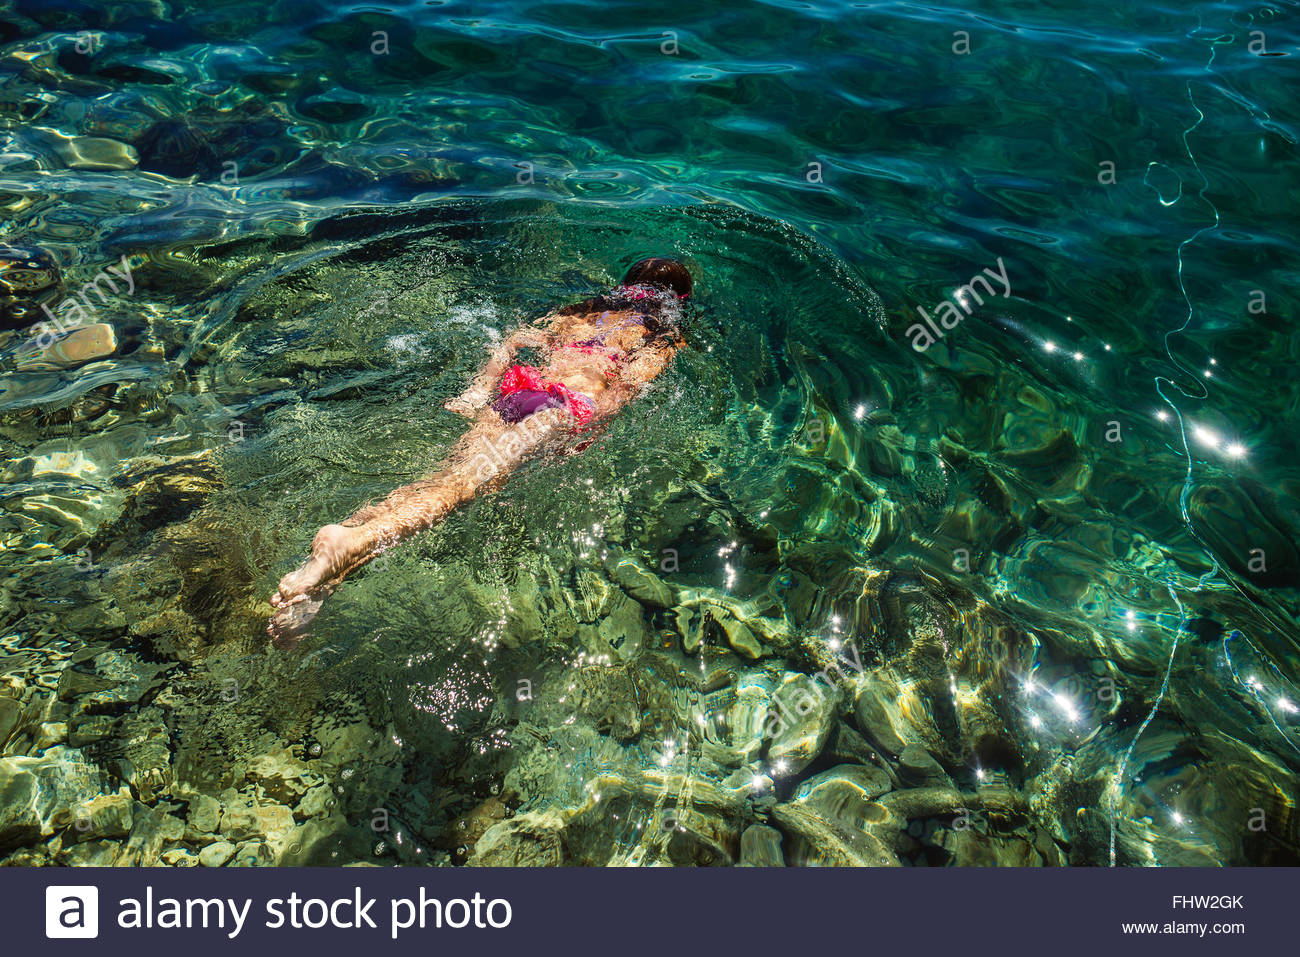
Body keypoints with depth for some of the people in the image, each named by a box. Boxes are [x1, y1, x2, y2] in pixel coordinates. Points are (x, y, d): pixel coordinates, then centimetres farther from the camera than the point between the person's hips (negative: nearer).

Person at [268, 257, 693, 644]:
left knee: (446, 475, -11)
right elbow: (632, 380, -1)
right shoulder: (664, 339, 21)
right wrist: (594, 419, -9)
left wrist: (480, 390, 14)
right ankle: (355, 541, -42)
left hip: (518, 388, 5)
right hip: (569, 402, -5)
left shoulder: (573, 313, 34)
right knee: (466, 481, -21)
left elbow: (511, 341, 22)